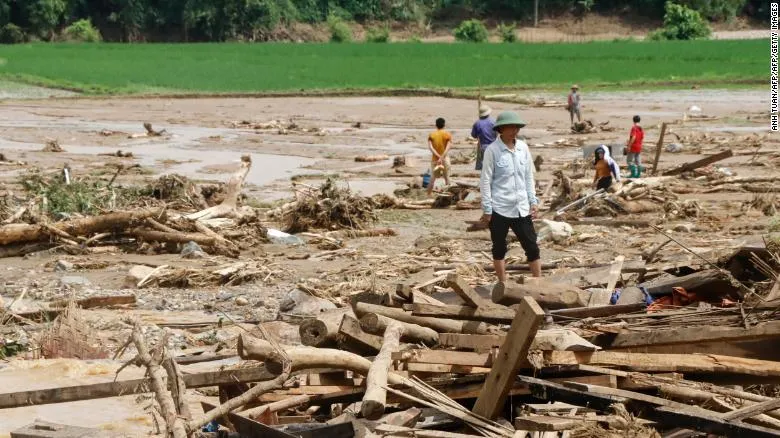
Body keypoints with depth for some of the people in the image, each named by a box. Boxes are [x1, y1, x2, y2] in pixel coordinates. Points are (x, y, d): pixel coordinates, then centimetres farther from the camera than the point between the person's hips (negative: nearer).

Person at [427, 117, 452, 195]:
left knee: (433, 178, 10)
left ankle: (429, 195, 10)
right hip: (445, 159, -2)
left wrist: (438, 156, -17)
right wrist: (442, 157, -21)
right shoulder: (447, 135, -4)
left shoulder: (431, 135, 0)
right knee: (447, 177, 8)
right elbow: (448, 147, -16)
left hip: (435, 159, 2)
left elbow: (430, 147, -12)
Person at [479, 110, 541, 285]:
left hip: (522, 208, 4)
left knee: (532, 246, 3)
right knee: (499, 248, 8)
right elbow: (485, 180, -7)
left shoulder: (523, 148, 5)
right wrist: (487, 209, -9)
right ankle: (502, 284, 20)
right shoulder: (492, 150, -9)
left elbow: (529, 176, 13)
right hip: (499, 209, -4)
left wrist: (533, 201, 9)